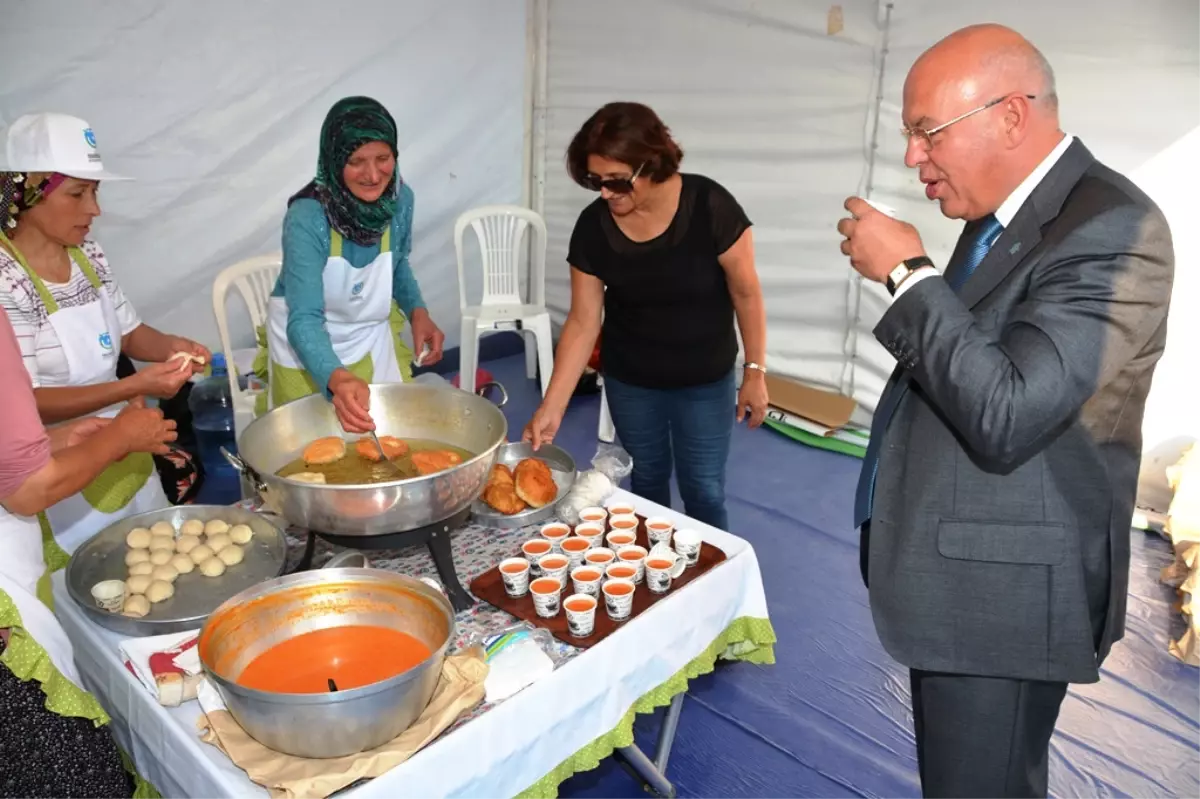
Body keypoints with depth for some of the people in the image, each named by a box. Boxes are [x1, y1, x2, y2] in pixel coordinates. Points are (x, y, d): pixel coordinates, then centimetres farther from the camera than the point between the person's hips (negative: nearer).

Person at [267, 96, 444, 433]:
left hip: (374, 337, 4)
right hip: (306, 347, -4)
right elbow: (304, 320, -35)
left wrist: (417, 311, -11)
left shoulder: (399, 198, -15)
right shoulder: (307, 218, -29)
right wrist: (338, 380, -53)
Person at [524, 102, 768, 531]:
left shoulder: (710, 207, -23)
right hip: (629, 382, 2)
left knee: (704, 491, 9)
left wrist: (755, 371, -10)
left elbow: (746, 294, -12)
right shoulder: (593, 226, -15)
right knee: (646, 481, 19)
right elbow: (583, 321, -10)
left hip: (705, 381, -2)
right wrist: (551, 406, -14)